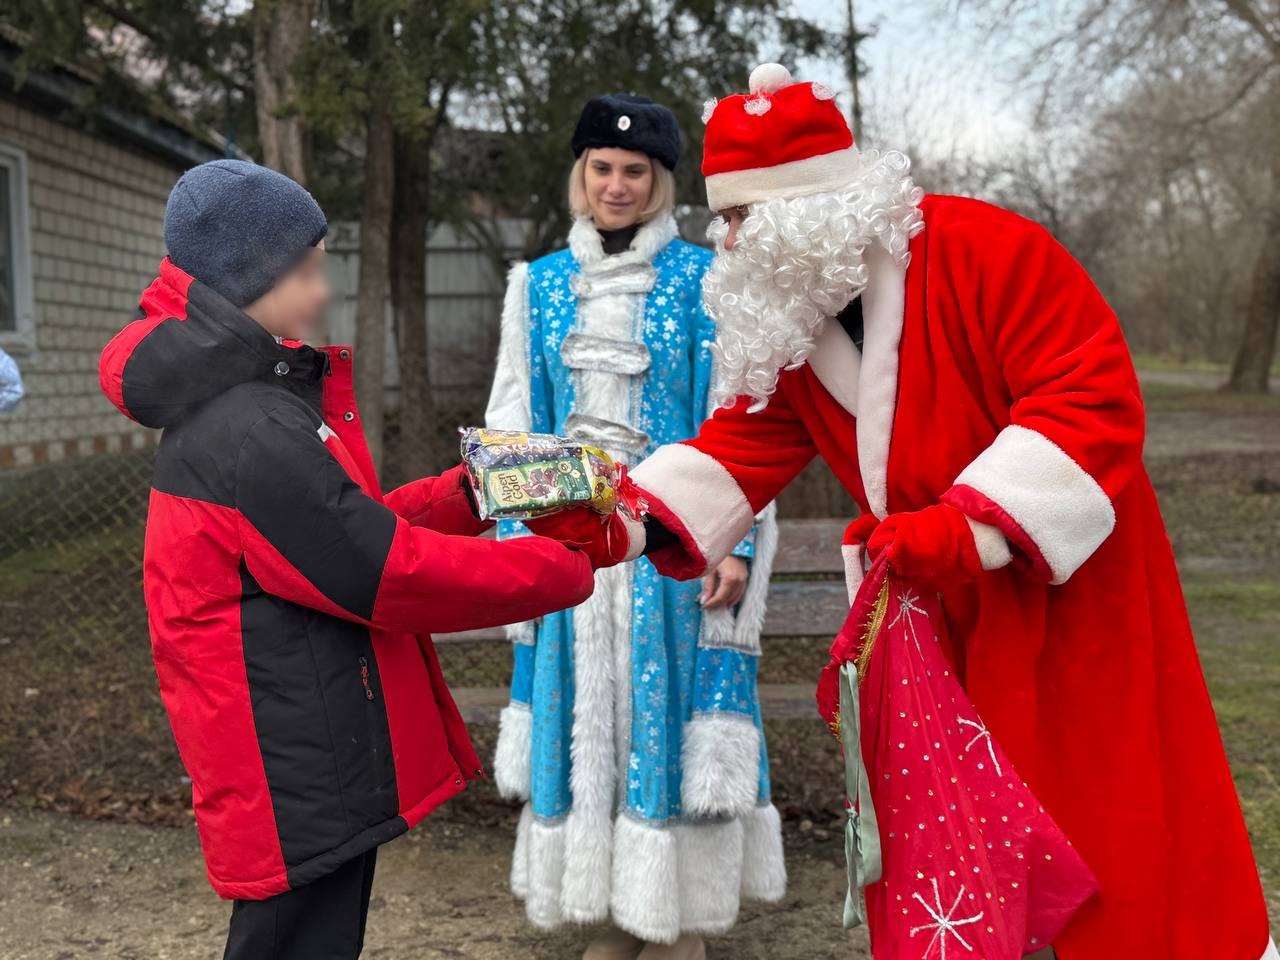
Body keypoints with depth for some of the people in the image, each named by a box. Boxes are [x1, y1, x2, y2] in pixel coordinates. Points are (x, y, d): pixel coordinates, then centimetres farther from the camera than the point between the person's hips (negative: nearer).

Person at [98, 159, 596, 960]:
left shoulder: (244, 404, 11)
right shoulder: (251, 435, -22)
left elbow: (356, 533, 13)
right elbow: (392, 573, -21)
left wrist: (466, 495, 2)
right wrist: (568, 570, -11)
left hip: (314, 763, 10)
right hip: (297, 776, -10)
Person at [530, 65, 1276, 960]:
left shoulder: (985, 251, -22)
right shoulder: (785, 320, 0)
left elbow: (1095, 401, -26)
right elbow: (741, 447, -1)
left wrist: (967, 529, -34)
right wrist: (625, 521, -18)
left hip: (1067, 585, -6)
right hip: (929, 601, 6)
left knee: (1121, 836, 4)